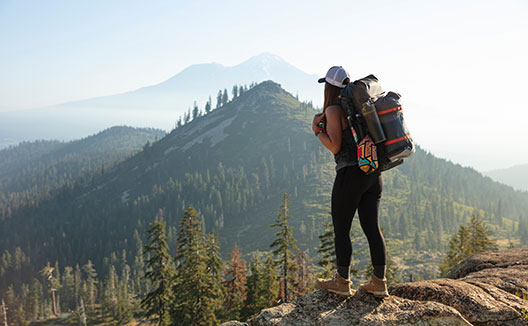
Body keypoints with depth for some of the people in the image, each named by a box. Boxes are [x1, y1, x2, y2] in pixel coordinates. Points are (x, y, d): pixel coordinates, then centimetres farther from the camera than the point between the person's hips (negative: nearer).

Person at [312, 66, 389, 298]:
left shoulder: (333, 109, -8)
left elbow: (335, 146, -14)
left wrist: (317, 129, 0)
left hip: (350, 174, -7)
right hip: (373, 174, 7)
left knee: (341, 229, 4)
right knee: (372, 227, 9)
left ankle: (342, 282, 12)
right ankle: (379, 282, 13)